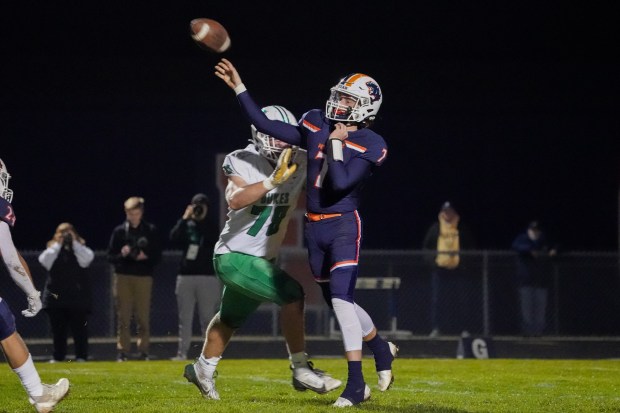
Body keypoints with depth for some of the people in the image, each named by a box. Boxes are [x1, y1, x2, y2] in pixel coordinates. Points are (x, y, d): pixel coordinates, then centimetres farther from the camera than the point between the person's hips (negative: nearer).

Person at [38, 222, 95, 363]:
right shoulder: (53, 249, 11)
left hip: (77, 296, -2)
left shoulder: (81, 248, 9)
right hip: (56, 296, 2)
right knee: (58, 328, 5)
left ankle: (81, 355, 0)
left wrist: (74, 242, -8)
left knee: (79, 327, -3)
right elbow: (45, 261, -8)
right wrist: (58, 244, -7)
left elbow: (87, 259, -13)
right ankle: (58, 356, 10)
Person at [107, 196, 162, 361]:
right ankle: (122, 351, 1)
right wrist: (122, 254, -12)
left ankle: (143, 351, 2)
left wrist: (145, 257, -13)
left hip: (144, 278, -1)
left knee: (143, 317, -3)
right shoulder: (119, 231, 9)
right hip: (123, 277, 1)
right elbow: (110, 256, 8)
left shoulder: (151, 231, 7)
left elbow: (157, 256, 6)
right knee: (123, 317, -1)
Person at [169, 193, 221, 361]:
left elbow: (213, 240, -13)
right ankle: (182, 352, 3)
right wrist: (185, 219, -11)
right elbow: (174, 238, -7)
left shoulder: (210, 227, 8)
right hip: (185, 276, 2)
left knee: (207, 317, -3)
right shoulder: (185, 225, 12)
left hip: (207, 277, -2)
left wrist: (200, 220, -11)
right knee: (185, 318, 2)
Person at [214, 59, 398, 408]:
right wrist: (239, 88, 2)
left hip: (344, 225, -6)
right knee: (339, 303, 15)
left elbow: (341, 183, -22)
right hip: (315, 228, 6)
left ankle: (356, 384, -12)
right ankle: (382, 350, 40)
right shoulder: (317, 126, 5)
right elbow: (266, 126, 6)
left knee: (342, 300, -18)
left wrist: (335, 144, -15)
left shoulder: (369, 145, -11)